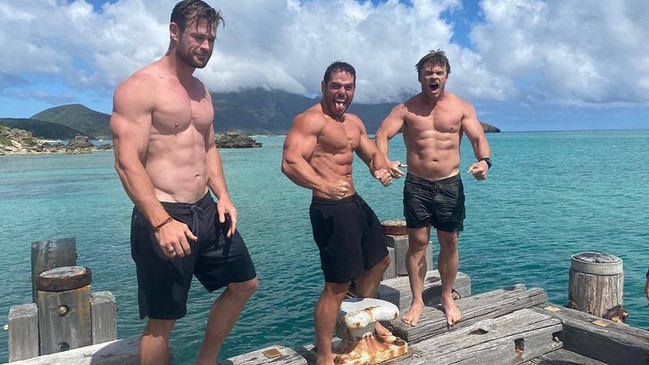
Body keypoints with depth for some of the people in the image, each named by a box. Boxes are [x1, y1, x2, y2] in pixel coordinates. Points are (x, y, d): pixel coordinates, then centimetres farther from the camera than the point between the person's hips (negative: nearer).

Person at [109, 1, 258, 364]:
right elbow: (127, 162, -18)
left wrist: (223, 197, 5)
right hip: (162, 218, -8)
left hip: (206, 211, 8)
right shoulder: (138, 88, -11)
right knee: (162, 320, 2)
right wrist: (161, 222, -26)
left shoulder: (201, 90, 14)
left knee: (244, 283, 16)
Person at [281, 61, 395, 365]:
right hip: (330, 209, -10)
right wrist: (324, 186, -45)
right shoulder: (310, 119, -14)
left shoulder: (354, 122, 15)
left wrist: (381, 169, -2)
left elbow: (371, 154, 23)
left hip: (355, 203, 10)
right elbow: (290, 162, -27)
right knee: (338, 285, -7)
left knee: (379, 260, 25)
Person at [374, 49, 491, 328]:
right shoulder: (406, 109, 0)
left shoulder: (461, 108, 3)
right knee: (417, 243, 2)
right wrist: (384, 161, -31)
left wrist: (484, 160, -25)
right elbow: (382, 135, -9)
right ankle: (417, 301, 15)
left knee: (450, 243, 8)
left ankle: (447, 297, 27)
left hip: (450, 184, 1)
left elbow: (478, 139, -2)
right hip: (417, 185, -1)